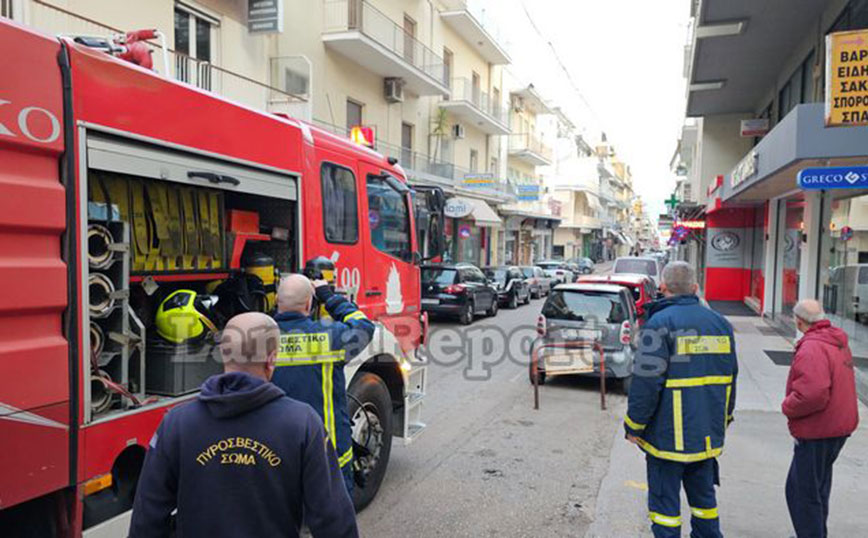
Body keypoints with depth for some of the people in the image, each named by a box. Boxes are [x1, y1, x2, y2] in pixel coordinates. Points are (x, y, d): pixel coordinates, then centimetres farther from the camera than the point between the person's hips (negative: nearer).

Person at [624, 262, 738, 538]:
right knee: (703, 495, 21)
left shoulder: (659, 323, -15)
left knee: (664, 501, 5)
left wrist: (633, 426, -9)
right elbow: (730, 377, 14)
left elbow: (646, 381, -19)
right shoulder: (720, 323, 6)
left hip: (668, 434, -6)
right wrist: (724, 419, 25)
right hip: (708, 433, 7)